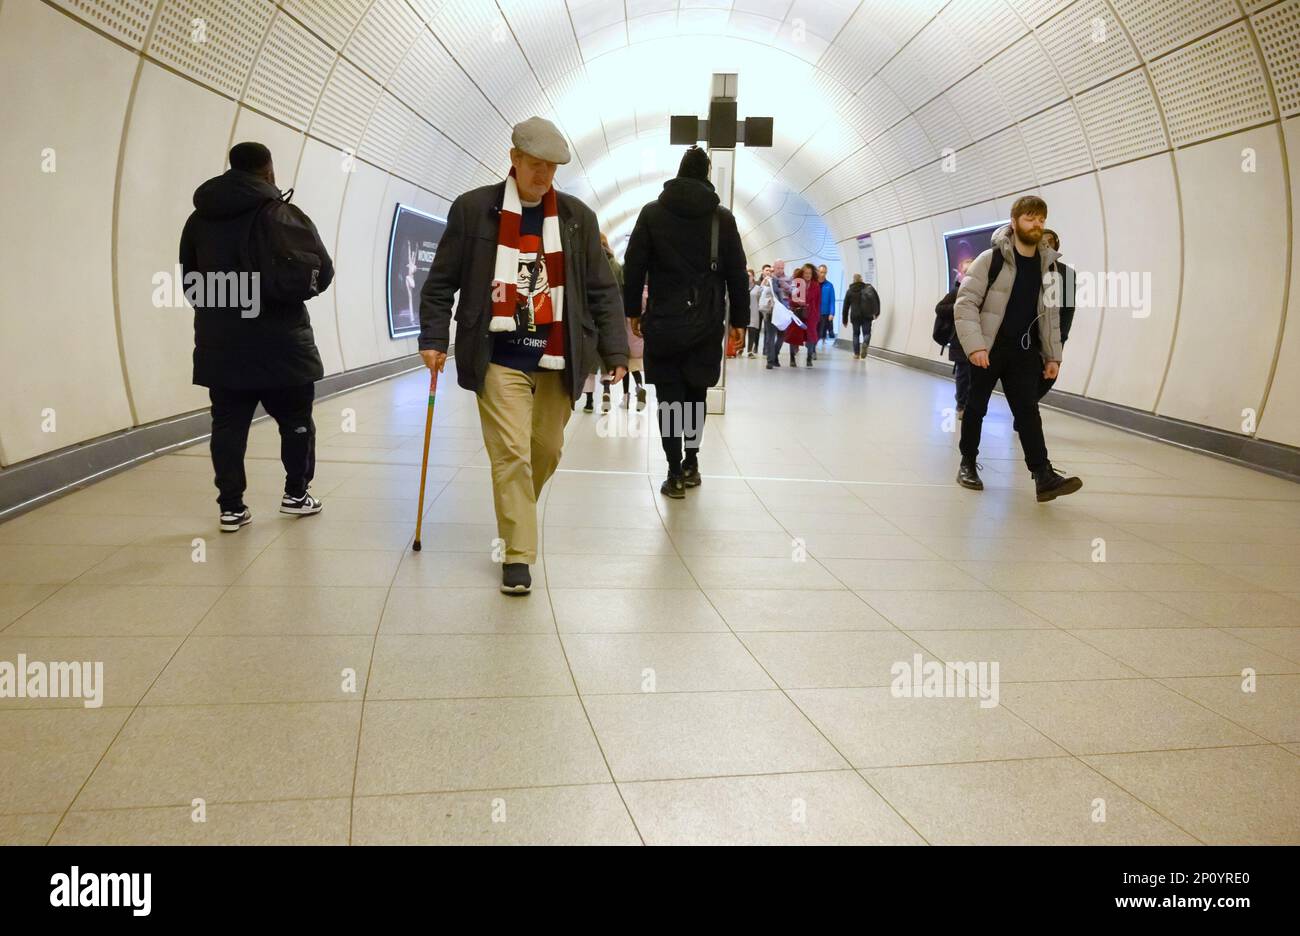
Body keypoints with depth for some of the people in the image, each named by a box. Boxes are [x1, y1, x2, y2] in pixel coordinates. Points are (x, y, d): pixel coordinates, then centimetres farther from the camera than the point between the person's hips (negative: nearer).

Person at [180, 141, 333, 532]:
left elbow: (189, 279, 14)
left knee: (228, 424, 7)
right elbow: (322, 273, -11)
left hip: (219, 342, 4)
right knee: (295, 419, 12)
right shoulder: (284, 213, -8)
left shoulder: (198, 219, 9)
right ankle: (295, 493, 20)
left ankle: (231, 507, 6)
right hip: (279, 342, -4)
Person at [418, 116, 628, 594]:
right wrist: (434, 338, -4)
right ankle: (518, 554, 2)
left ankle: (515, 515, 41)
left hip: (558, 360, 3)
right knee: (511, 454, -8)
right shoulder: (473, 209, 0)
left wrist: (614, 351, 2)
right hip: (500, 358, -3)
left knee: (546, 451, 13)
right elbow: (442, 281, 4)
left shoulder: (578, 217, 6)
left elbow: (601, 290, 8)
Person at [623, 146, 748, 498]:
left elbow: (634, 265, 0)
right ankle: (691, 463, 18)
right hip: (706, 323, 1)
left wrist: (632, 310, 8)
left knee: (670, 397, 2)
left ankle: (676, 472, -1)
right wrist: (738, 319, 9)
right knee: (696, 394, 14)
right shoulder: (723, 217, 2)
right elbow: (737, 272, 3)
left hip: (663, 321, -1)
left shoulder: (652, 212, 1)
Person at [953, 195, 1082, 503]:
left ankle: (1044, 476, -9)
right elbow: (965, 302, -14)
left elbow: (1050, 315, 14)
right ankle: (968, 463, 23)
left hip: (1024, 352, 4)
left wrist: (1052, 355, 9)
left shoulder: (1047, 266, 8)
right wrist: (974, 345, -23)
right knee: (976, 407, 7)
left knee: (1028, 410, -3)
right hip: (986, 350, -4)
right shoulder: (991, 258, -9)